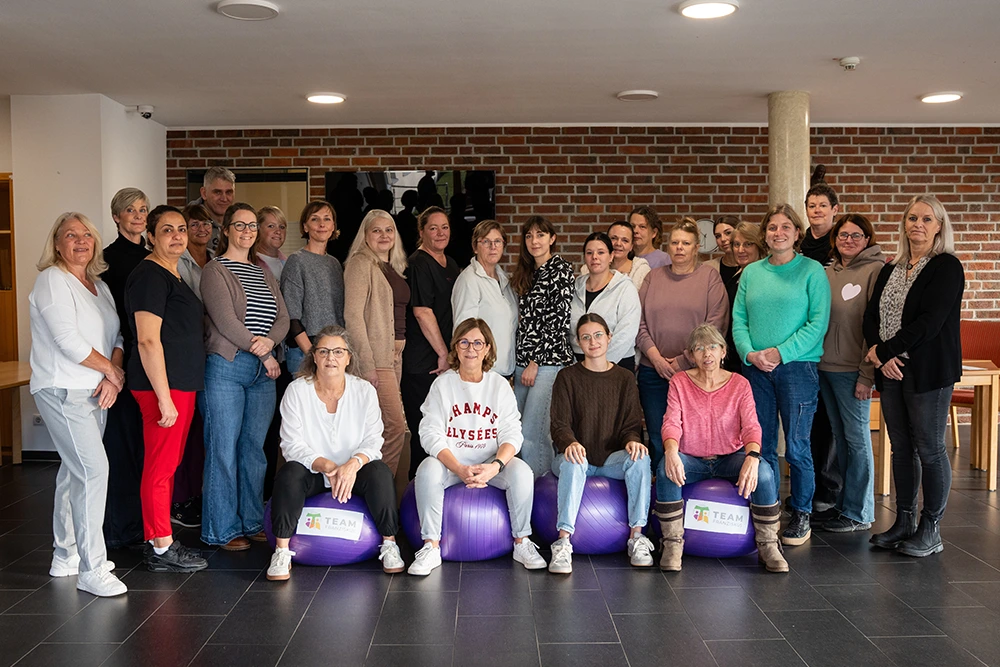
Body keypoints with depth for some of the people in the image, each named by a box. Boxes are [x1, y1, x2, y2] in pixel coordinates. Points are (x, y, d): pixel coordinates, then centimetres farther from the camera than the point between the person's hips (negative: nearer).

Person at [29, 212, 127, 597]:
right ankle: (92, 570, -10)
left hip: (94, 391, 8)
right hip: (61, 389, -8)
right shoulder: (52, 280, -8)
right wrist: (113, 370, -9)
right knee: (94, 469, -15)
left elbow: (116, 337, 10)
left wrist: (112, 378, -6)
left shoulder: (99, 285, 16)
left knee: (75, 472, 14)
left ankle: (65, 556, 26)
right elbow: (68, 341, -17)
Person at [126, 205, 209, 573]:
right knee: (160, 467, -2)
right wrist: (164, 398, -21)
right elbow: (147, 340, -19)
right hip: (161, 386, -10)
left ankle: (162, 540, 24)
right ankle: (161, 549, 7)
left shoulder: (173, 275, 17)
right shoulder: (149, 276, -13)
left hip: (183, 383, 10)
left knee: (170, 465, 14)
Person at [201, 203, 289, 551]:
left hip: (263, 371, 6)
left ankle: (253, 522, 19)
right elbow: (225, 320, -11)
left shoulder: (264, 272, 18)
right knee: (224, 449, -2)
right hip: (227, 366, -6)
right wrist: (262, 352, -10)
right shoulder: (215, 270, -1)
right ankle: (223, 529, 7)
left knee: (255, 448, 9)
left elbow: (283, 316, 12)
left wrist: (270, 340, -8)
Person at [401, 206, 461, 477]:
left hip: (445, 360, 8)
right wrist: (443, 353, -13)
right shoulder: (419, 264, -11)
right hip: (422, 362, -8)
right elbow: (422, 312, -17)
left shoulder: (450, 264, 16)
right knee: (424, 428, -3)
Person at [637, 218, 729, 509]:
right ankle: (660, 493, 16)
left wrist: (684, 360, -10)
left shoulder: (710, 277, 2)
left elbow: (715, 325, -6)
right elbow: (640, 322, 8)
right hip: (654, 370, 3)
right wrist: (656, 357, -5)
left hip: (694, 371, -3)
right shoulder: (653, 278, 12)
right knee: (657, 437, 5)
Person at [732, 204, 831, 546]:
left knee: (796, 446, 0)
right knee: (762, 445, 8)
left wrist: (780, 352, -14)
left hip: (798, 367, -4)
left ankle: (801, 515, 14)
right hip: (756, 369, 4)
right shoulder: (751, 273, 11)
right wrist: (750, 353, -9)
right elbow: (739, 319, 8)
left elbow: (818, 322, -8)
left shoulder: (812, 271, -1)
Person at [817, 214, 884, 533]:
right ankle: (843, 503, 26)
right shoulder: (828, 272, 12)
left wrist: (867, 374, -16)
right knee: (840, 438, 15)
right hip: (825, 365, 7)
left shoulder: (875, 270, -7)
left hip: (852, 370, -7)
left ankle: (858, 513, 10)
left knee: (857, 438, 1)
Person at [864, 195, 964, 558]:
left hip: (929, 371, -6)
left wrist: (884, 352, -14)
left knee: (929, 449, 0)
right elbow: (871, 315, 8)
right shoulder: (890, 270, 15)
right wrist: (878, 352, -10)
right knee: (901, 447, 12)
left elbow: (930, 321, -16)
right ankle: (904, 521, 22)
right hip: (891, 370, 6)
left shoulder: (947, 267, -7)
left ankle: (931, 529, 12)